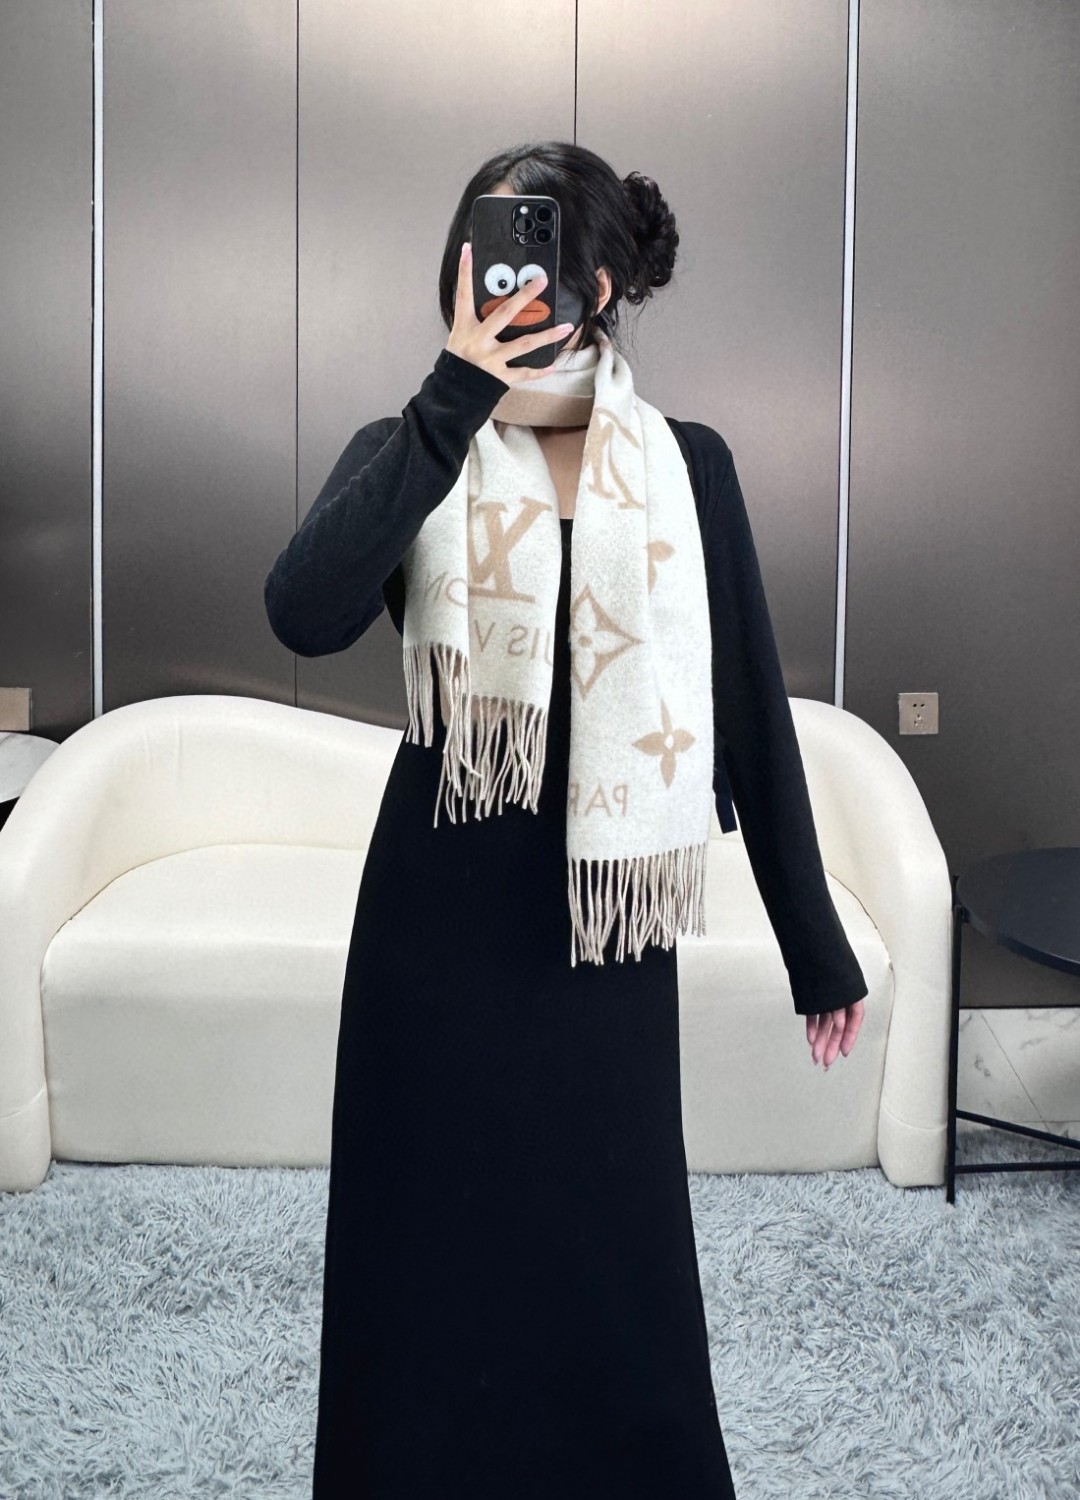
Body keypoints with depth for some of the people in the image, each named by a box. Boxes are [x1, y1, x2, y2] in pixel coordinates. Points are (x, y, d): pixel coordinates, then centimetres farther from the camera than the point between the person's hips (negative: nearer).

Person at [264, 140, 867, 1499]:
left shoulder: (685, 468, 2)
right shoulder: (411, 454, -1)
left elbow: (750, 708, 2)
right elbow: (304, 615, -22)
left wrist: (815, 944, 4)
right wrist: (454, 400, -25)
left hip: (606, 921, 0)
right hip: (441, 908, 0)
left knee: (608, 1249, 11)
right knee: (435, 1241, 10)